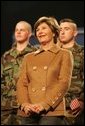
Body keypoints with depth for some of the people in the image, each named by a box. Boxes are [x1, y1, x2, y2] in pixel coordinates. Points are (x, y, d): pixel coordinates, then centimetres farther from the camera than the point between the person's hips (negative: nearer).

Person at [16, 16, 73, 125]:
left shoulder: (64, 55, 9)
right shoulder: (28, 58, 19)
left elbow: (64, 83, -3)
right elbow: (21, 83, 9)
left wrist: (44, 105, -14)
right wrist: (25, 104, -10)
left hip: (52, 112, -3)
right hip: (28, 113, 3)